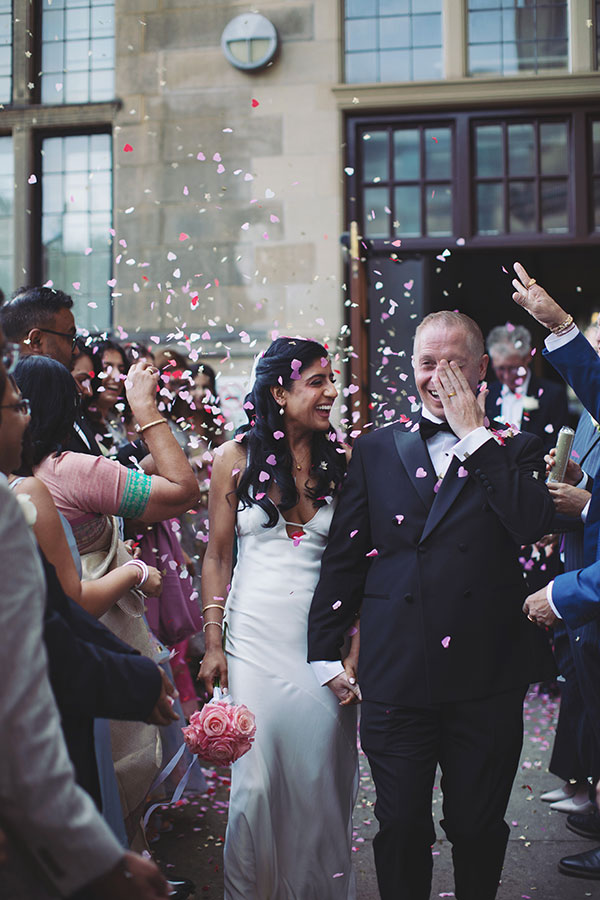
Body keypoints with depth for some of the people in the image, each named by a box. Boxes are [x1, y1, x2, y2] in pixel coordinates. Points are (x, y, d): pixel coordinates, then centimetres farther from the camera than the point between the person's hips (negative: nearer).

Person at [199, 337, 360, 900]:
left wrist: (356, 652, -6)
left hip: (323, 637, 1)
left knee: (319, 778, 6)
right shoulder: (236, 458, 0)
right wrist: (213, 643, -2)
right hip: (255, 636, -1)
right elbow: (217, 557, 4)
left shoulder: (340, 462, 2)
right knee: (257, 778, 2)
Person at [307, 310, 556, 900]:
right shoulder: (376, 450, 9)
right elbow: (343, 557, 8)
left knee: (478, 828, 12)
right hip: (395, 680, 1)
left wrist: (474, 434, -10)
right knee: (401, 828, 7)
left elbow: (534, 523, -15)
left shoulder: (515, 450, 6)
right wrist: (324, 653, 5)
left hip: (487, 680, 0)